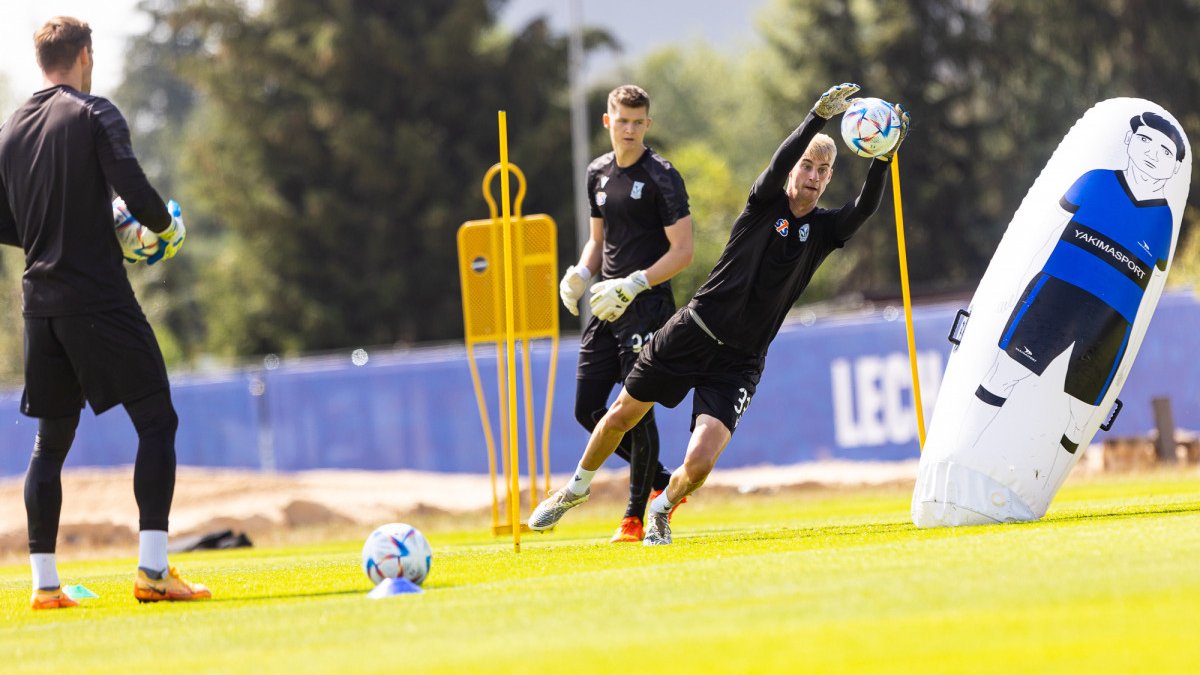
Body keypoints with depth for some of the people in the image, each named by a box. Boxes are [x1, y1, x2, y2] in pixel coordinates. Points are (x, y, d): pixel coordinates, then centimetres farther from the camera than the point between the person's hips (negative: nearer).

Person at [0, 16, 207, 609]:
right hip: (99, 297, -6)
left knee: (51, 440, 11)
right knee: (156, 421, -2)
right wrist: (166, 226, 3)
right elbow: (136, 193, -16)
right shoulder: (94, 115, -6)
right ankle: (152, 569, -11)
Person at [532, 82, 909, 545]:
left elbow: (865, 208, -18)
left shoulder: (824, 229, 2)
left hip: (739, 363, 1)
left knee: (700, 462, -15)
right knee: (622, 416, 10)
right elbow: (779, 164, -24)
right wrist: (818, 117, -40)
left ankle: (663, 509, 19)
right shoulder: (767, 204, -4)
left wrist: (883, 159, -35)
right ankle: (577, 487, 39)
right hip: (692, 333, -1)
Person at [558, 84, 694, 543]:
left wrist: (634, 284, -22)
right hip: (608, 307, 8)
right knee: (588, 409, 5)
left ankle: (636, 515, 3)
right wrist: (581, 273, 3)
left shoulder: (661, 177, -9)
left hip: (647, 306, -8)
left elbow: (682, 251, -13)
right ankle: (661, 482, 21)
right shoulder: (598, 173, 13)